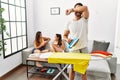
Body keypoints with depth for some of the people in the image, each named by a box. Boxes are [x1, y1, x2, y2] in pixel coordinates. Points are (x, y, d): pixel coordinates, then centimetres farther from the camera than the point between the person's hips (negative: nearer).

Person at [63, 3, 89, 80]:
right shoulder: (69, 23, 4)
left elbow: (85, 8, -17)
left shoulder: (84, 19, 2)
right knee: (72, 69, 12)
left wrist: (71, 9, -15)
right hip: (73, 49, 0)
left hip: (83, 48, 0)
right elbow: (64, 35, 8)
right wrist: (67, 39, -14)